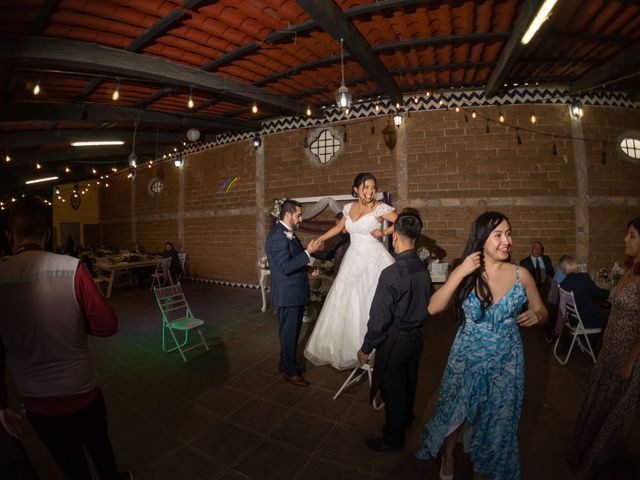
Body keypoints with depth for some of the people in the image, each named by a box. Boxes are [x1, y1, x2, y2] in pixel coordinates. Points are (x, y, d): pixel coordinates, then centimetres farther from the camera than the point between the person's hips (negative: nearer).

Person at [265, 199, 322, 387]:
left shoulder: (287, 233, 9)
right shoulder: (277, 236, -22)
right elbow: (286, 267, -28)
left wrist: (308, 267, 6)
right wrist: (308, 252, -26)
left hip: (295, 293, 10)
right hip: (287, 294, -10)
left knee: (293, 331, 23)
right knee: (289, 332, 7)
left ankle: (286, 362, 41)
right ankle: (291, 371, 25)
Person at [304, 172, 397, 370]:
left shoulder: (380, 208, -7)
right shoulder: (349, 208, 8)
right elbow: (338, 228, 22)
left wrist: (384, 232, -15)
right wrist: (318, 240, 22)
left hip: (375, 259, -5)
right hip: (353, 259, 5)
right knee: (346, 304, 11)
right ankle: (346, 349, 30)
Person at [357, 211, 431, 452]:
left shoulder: (391, 273, -28)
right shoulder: (423, 268, -6)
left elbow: (379, 318, -23)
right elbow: (424, 305, 6)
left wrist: (366, 348, -11)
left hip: (393, 342, -7)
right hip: (416, 337, 7)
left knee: (392, 390, 14)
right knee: (408, 384, 27)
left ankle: (393, 439, 37)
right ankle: (405, 420, 52)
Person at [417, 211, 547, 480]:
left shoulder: (520, 275, -8)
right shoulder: (466, 274, -10)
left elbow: (541, 311, 6)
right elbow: (433, 308, -20)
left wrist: (535, 316, -18)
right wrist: (460, 272, -26)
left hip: (506, 361, 1)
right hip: (467, 357, -1)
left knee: (497, 417, 20)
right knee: (456, 412, 15)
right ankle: (448, 456, 48)